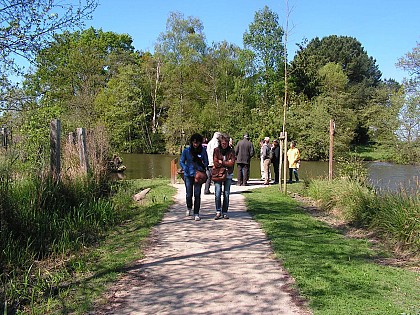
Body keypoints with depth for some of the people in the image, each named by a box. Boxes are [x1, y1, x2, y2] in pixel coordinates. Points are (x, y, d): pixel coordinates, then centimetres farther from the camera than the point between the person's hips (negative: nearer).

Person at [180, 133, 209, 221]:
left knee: (197, 194, -2)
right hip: (188, 175, 0)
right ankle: (189, 208, 35)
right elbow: (181, 161, 5)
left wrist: (203, 167, -13)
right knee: (189, 194, 4)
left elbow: (206, 162, 7)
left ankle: (196, 214, 8)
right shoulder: (186, 150, -2)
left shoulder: (203, 150, -2)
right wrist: (185, 169, -13)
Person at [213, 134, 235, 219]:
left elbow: (232, 163, -5)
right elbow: (215, 163, -7)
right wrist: (227, 163, -5)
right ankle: (218, 212, 1)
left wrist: (222, 162, -7)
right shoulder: (216, 150, 1)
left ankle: (224, 213, 11)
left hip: (228, 175, 1)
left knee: (226, 194, 3)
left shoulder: (231, 151, 4)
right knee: (217, 194, -9)